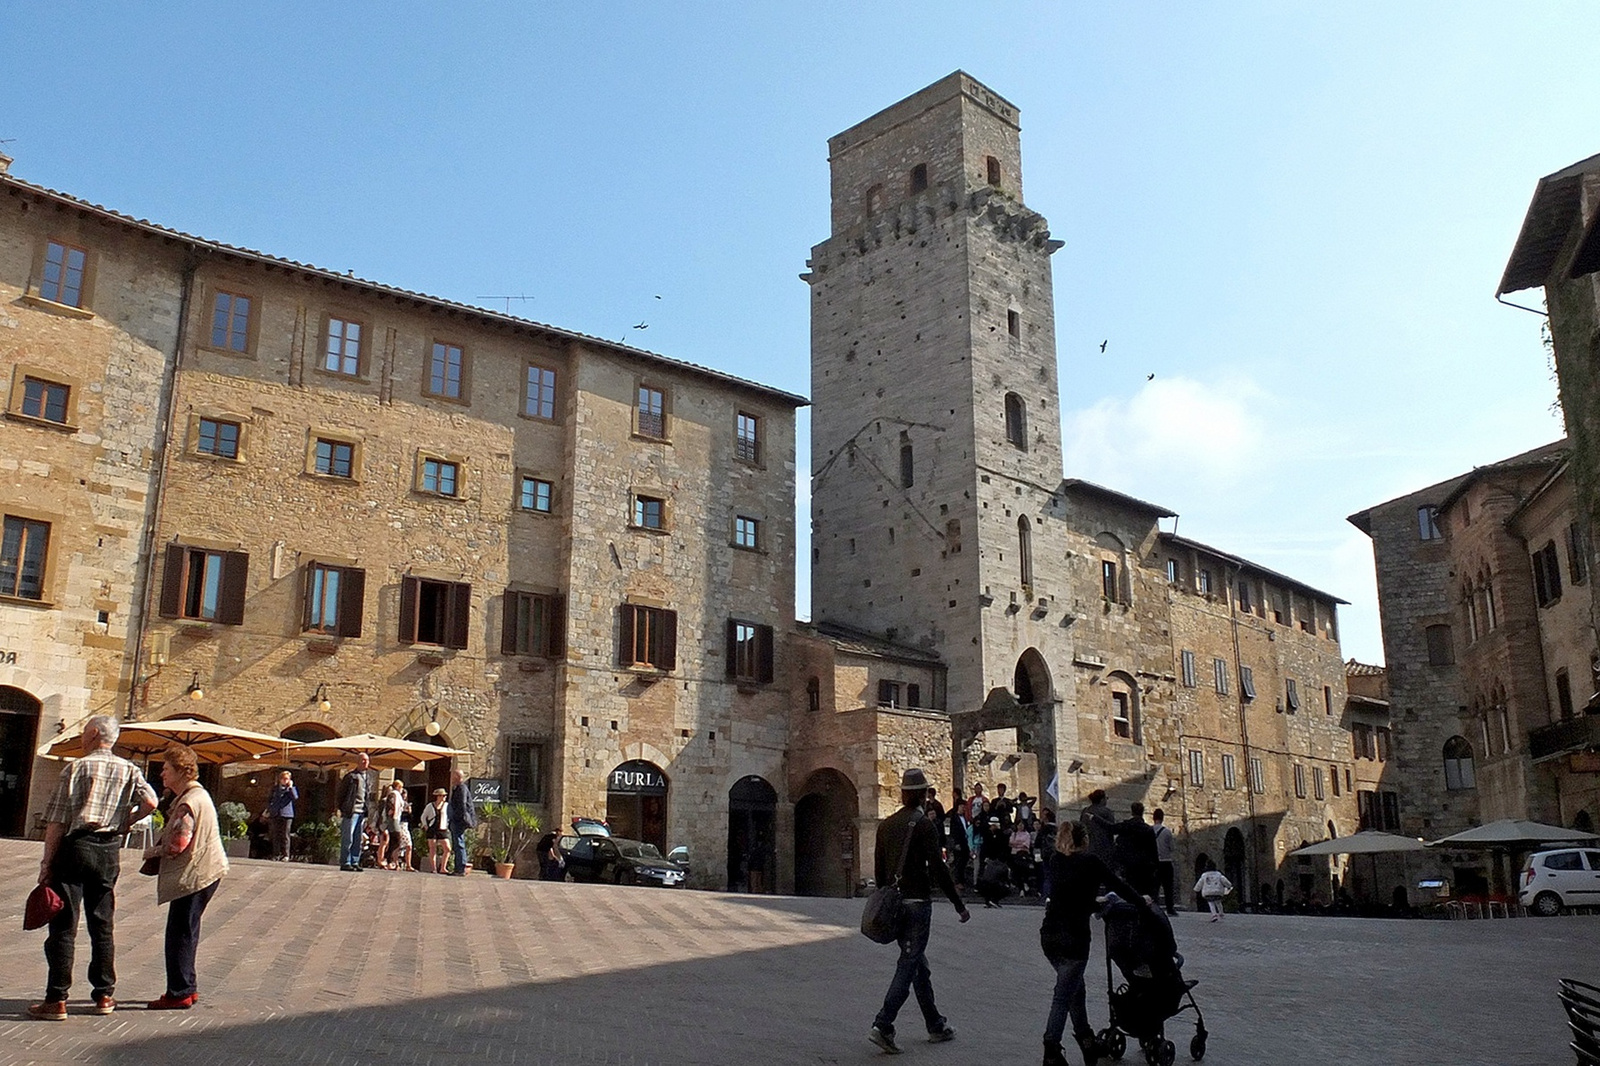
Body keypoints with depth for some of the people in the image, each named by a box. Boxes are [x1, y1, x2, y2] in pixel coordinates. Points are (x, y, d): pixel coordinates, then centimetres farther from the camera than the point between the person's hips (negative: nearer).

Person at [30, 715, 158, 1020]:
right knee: (102, 925, 12)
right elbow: (150, 802, -9)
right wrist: (124, 823, 8)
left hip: (76, 846, -4)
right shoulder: (129, 770, 6)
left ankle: (56, 1001, -1)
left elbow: (56, 820, -7)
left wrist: (47, 862, -4)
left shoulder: (77, 768, -4)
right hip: (110, 851, 4)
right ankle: (104, 995, 16)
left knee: (63, 925, 0)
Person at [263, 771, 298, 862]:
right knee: (275, 836, 4)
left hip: (286, 814, -3)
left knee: (285, 836, -4)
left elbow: (295, 797, -12)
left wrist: (290, 787, -15)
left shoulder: (291, 789, 6)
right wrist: (269, 809, 11)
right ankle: (276, 855, 10)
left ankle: (285, 855, -2)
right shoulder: (275, 788, 14)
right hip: (275, 815, 3)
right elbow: (269, 799, 23)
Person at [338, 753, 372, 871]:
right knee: (348, 838, -5)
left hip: (362, 812, 7)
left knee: (358, 839, 8)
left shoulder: (367, 778, 18)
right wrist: (341, 809, -7)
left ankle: (355, 862, 12)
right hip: (351, 811, -7)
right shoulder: (351, 776, -2)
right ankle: (345, 863, -2)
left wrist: (367, 814, 15)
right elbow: (341, 793, -2)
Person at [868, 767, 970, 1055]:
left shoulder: (886, 824, 8)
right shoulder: (923, 825, -13)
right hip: (917, 903, -7)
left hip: (894, 902, 7)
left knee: (919, 964, 16)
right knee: (908, 965, -4)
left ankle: (936, 1026, 26)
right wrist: (960, 905, -8)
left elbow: (879, 868, 12)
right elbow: (938, 869, -15)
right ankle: (882, 1026, -12)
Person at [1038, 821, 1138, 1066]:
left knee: (1075, 988, 22)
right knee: (1063, 996, -3)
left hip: (1049, 934, 6)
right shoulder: (1090, 861, -4)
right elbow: (1118, 884, 4)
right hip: (1073, 936, -6)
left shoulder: (1055, 860, 10)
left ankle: (1087, 1042, 32)